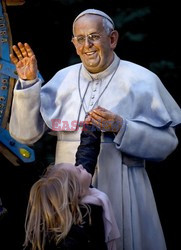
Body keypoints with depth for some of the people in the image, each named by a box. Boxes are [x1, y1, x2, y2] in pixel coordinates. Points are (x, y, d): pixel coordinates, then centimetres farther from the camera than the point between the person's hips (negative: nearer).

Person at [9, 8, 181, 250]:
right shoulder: (63, 79, 6)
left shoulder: (141, 81, -2)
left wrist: (121, 128, -19)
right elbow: (26, 133, 3)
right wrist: (28, 83, -7)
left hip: (120, 189, -3)